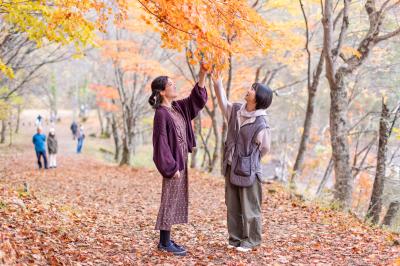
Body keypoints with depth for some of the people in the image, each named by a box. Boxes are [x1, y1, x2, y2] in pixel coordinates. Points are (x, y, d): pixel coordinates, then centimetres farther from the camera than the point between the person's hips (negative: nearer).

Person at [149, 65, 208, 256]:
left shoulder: (177, 107, 9)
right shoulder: (161, 113, -16)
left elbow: (197, 99, 14)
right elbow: (161, 142, -18)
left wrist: (202, 75, 2)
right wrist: (171, 167, -19)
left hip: (181, 161, 9)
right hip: (172, 162, -9)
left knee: (176, 200, 12)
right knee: (169, 201, -2)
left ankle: (165, 240, 20)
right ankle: (165, 242, 7)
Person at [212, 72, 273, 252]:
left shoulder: (261, 124, -16)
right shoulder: (235, 110, -2)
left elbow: (264, 148, -4)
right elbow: (223, 103, 14)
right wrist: (217, 83, 0)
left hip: (248, 170, -6)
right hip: (231, 168, 6)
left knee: (249, 208, 5)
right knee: (233, 206, 14)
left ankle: (251, 240, 18)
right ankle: (235, 238, 26)